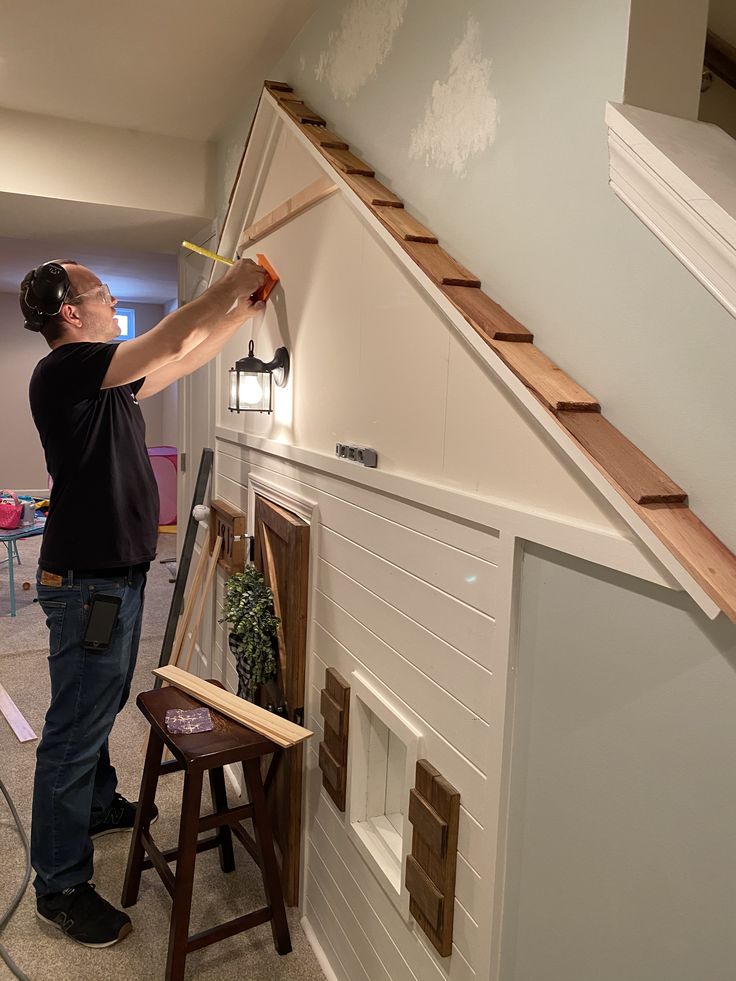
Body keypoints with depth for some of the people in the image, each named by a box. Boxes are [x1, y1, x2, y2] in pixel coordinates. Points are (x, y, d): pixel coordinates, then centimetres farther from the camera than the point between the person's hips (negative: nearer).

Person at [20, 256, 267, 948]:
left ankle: (99, 805, 47)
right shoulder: (63, 369, -17)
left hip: (114, 574, 10)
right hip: (87, 583, -10)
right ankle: (60, 887, 17)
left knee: (98, 709, 26)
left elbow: (185, 360, 20)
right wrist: (232, 285, -11)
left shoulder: (105, 376, 12)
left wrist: (243, 311, 17)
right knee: (74, 730, 2)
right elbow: (172, 341, -25)